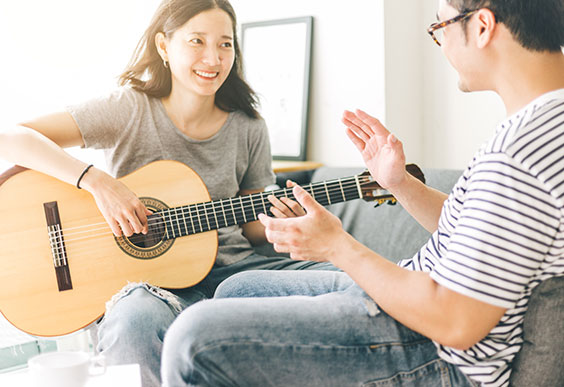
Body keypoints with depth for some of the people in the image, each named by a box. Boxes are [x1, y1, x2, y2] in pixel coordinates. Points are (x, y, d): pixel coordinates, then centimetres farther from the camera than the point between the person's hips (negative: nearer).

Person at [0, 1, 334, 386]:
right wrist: (97, 181, -26)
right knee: (138, 322, -40)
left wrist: (277, 222, -11)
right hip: (144, 275, -3)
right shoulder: (129, 110, -6)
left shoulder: (248, 130, 5)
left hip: (228, 266, 4)